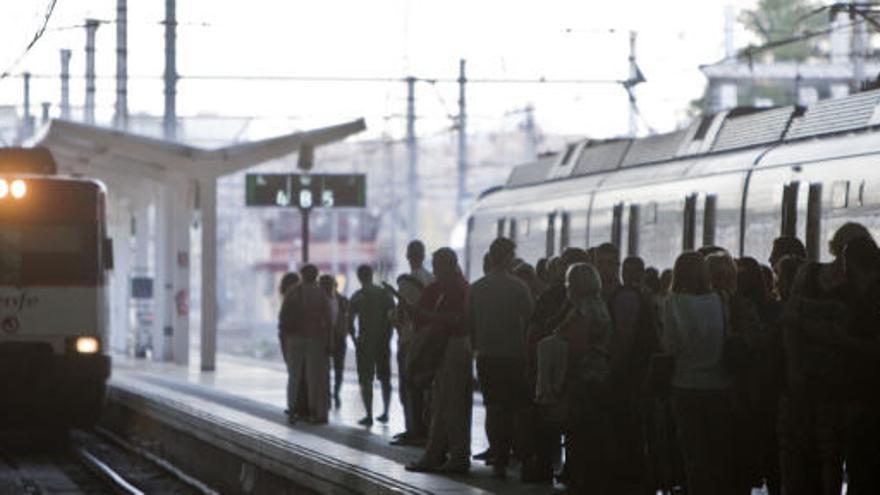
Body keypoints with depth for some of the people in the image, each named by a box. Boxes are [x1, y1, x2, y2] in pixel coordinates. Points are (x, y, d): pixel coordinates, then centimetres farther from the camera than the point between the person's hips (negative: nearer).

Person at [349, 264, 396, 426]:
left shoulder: (357, 297, -5)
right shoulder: (385, 294, 3)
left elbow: (350, 321, -8)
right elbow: (393, 317, 1)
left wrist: (355, 339, 4)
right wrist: (388, 337, 8)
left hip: (365, 342, -3)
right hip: (383, 342, 3)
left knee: (366, 381, -1)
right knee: (385, 379, 14)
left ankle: (369, 415, -6)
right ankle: (385, 413, 18)